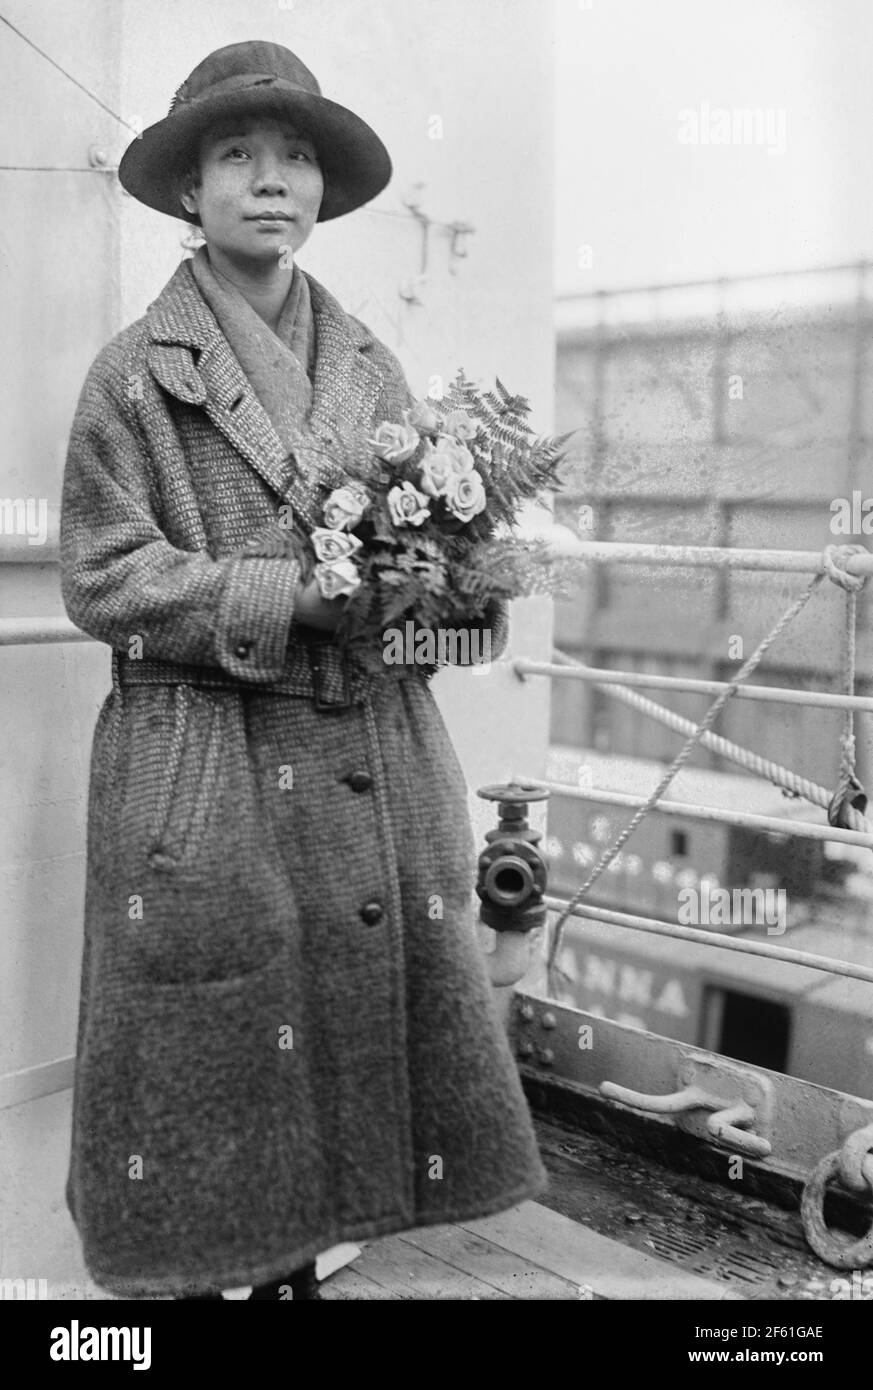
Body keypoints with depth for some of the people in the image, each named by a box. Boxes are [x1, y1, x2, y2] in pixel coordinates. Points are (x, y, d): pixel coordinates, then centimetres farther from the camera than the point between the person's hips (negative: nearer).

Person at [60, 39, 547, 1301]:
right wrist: (299, 597, -17)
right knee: (204, 1060, 5)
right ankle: (189, 1269, 27)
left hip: (376, 771, 5)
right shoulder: (137, 373, -2)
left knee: (358, 1029, 12)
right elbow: (103, 579, -8)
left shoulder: (371, 370, 13)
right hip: (206, 782, -4)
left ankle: (299, 1264, 34)